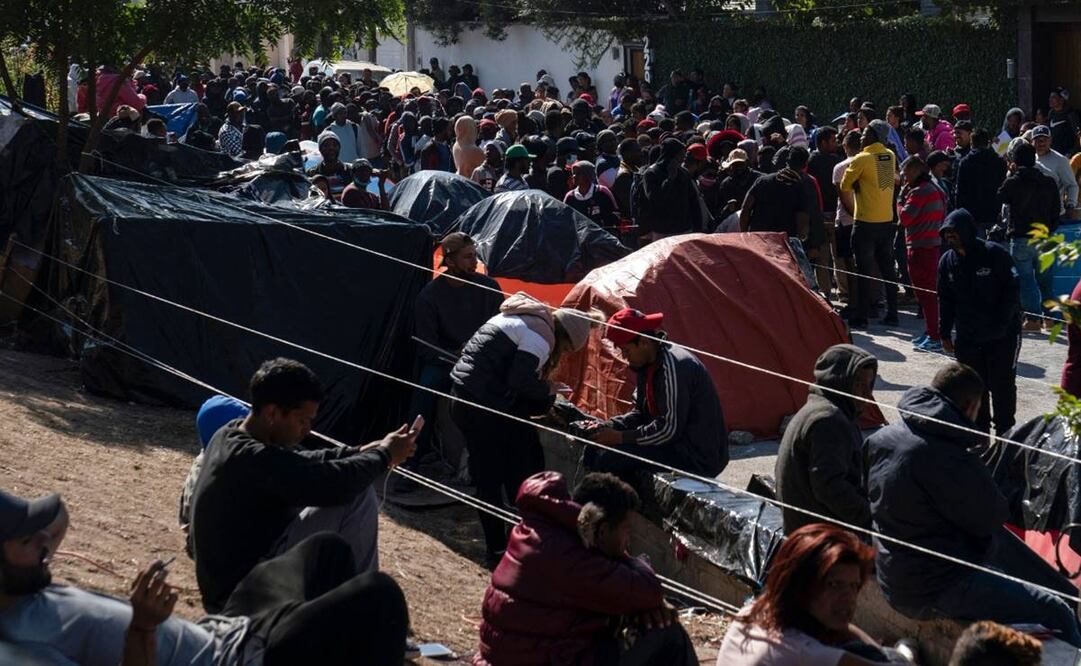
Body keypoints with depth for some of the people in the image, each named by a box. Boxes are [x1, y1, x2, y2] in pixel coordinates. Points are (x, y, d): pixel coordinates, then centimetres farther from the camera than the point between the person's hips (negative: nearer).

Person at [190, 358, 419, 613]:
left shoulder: (231, 436, 5)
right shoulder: (255, 460, -25)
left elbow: (303, 463, 17)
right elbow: (337, 483, -26)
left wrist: (363, 452, 5)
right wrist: (384, 454, -8)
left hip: (227, 587, 10)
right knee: (358, 495, -13)